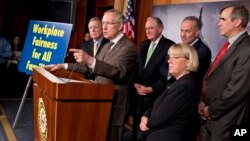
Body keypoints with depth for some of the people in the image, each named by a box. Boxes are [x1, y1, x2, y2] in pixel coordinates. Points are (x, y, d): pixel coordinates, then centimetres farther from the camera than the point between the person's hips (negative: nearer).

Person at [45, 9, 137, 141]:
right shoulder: (107, 46, 14)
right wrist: (64, 65, 10)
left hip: (114, 106, -9)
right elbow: (89, 66, 19)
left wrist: (90, 59, -45)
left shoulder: (129, 47, -16)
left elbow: (118, 71, -33)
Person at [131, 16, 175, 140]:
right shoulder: (143, 45, 15)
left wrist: (152, 89, -18)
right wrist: (135, 83, -3)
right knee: (137, 128, 10)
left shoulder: (169, 46, -9)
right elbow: (137, 67, 14)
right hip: (139, 94, 6)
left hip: (155, 96, -6)